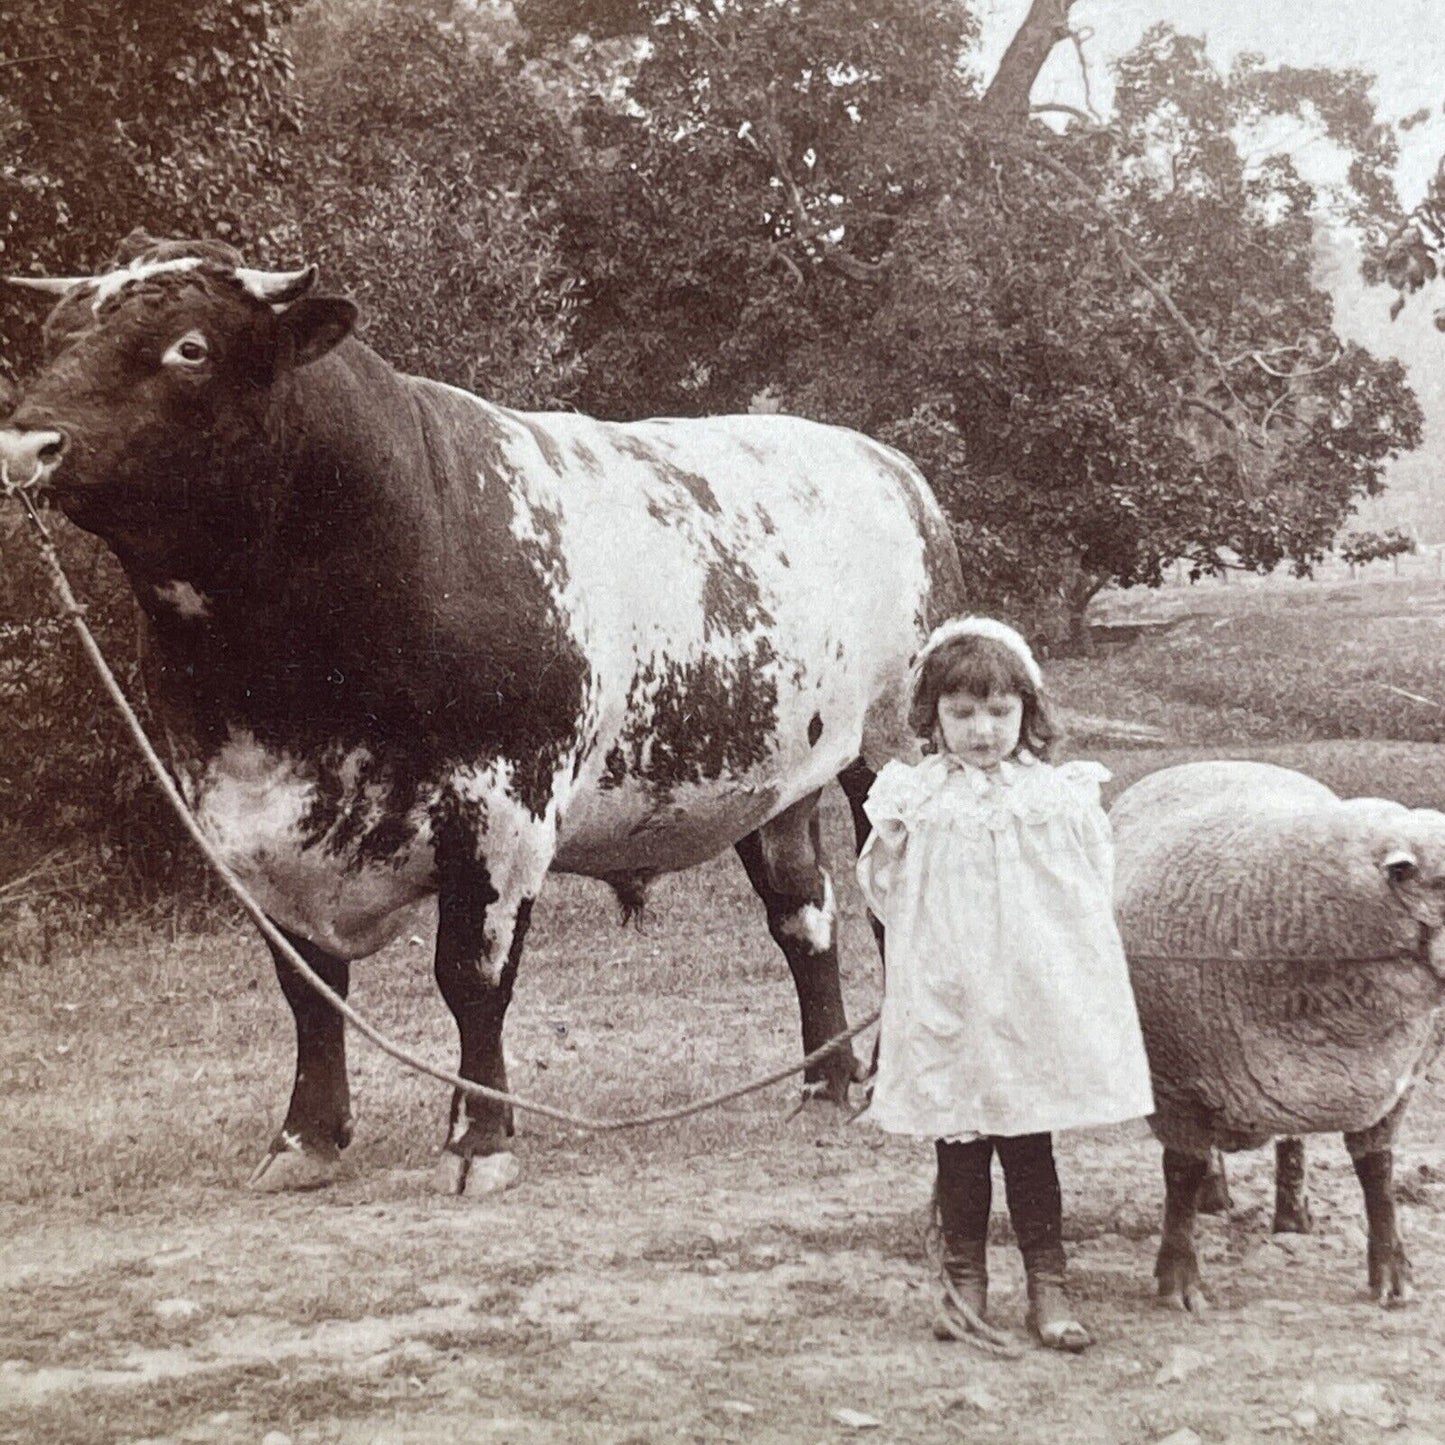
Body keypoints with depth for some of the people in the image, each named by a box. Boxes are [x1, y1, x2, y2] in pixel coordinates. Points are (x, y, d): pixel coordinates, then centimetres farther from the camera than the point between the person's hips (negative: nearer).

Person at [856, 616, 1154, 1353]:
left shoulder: (1057, 798, 1)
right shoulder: (912, 802, 0)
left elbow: (1094, 897, 7)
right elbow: (885, 897, 4)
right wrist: (889, 840, -9)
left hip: (1035, 999, 0)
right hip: (946, 1002, 1)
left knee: (1029, 1141, 5)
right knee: (958, 1143, 8)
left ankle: (1047, 1286, 13)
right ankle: (963, 1282, 20)